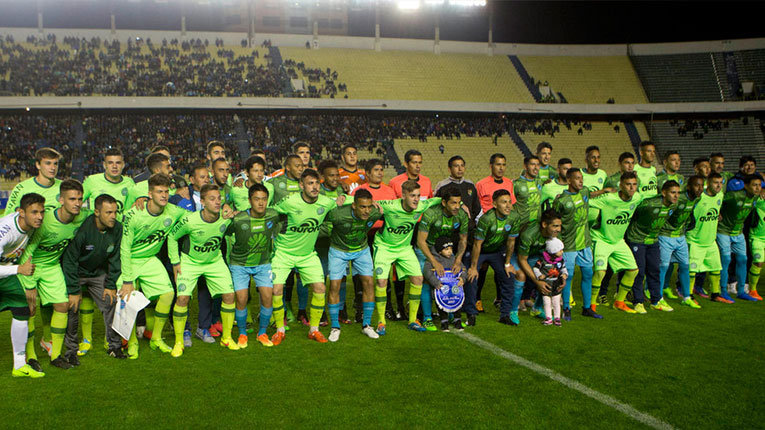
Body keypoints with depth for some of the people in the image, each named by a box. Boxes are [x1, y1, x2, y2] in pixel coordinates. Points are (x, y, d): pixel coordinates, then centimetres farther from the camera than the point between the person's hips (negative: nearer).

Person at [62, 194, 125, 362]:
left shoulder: (117, 228, -14)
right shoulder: (82, 228, -29)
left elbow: (115, 258, -1)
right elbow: (70, 260, -21)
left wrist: (110, 285, -3)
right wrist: (73, 290, -19)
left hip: (99, 273, 4)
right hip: (75, 273, -4)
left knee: (110, 304, -3)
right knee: (72, 309, -11)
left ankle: (114, 346, 10)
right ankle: (71, 349, 6)